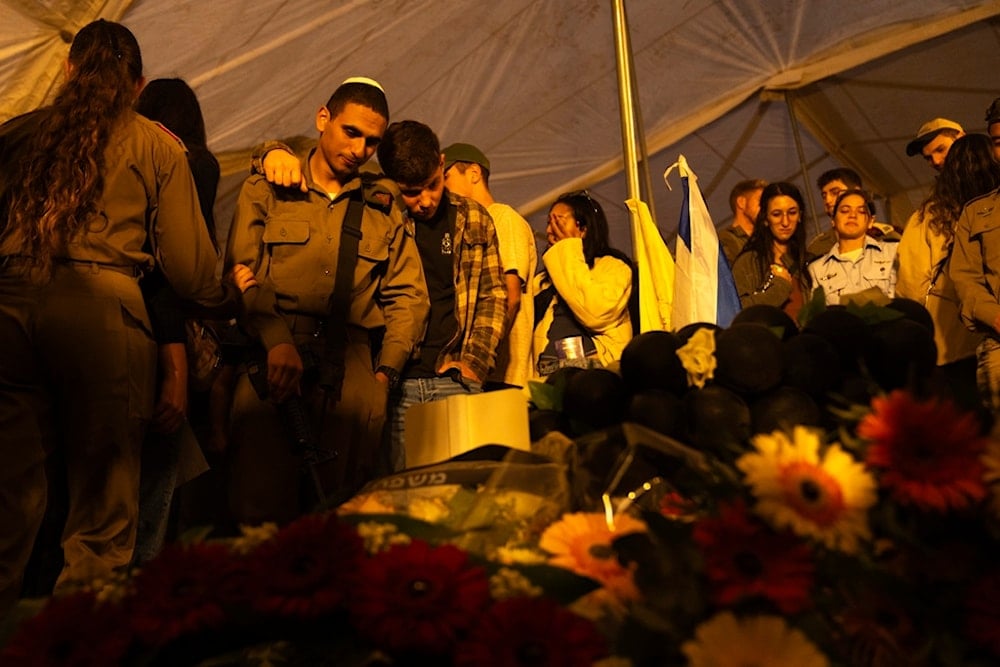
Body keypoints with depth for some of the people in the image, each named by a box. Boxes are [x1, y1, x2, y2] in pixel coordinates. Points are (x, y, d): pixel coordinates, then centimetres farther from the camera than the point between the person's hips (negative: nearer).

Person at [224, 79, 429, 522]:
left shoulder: (383, 209, 21)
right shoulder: (264, 191, 14)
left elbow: (408, 295, 17)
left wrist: (386, 369, 2)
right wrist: (276, 340, -15)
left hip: (350, 368, 2)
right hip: (273, 359, -1)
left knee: (345, 509, -7)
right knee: (262, 501, -13)